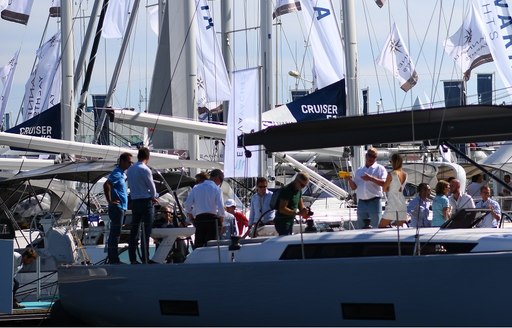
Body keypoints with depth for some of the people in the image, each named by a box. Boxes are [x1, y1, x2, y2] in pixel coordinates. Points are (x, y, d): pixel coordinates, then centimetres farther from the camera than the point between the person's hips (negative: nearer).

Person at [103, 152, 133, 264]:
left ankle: (112, 258, 17)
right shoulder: (117, 173, -14)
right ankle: (113, 259, -9)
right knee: (115, 233, -9)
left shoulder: (122, 174, 16)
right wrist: (110, 201, -23)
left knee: (114, 233, 12)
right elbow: (106, 185, -28)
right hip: (117, 207, -10)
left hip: (121, 207, 10)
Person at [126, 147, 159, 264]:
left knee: (134, 230, 7)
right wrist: (154, 197, 14)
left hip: (134, 201, 7)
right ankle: (145, 259, -7)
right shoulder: (145, 170, -12)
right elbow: (151, 186, -8)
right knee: (146, 231, -5)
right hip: (146, 202, -7)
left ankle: (133, 259, 7)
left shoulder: (130, 169, 11)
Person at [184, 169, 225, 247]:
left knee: (198, 246, 4)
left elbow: (187, 204, 7)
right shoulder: (217, 189, -1)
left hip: (199, 220, 4)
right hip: (212, 220, -4)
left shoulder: (196, 188, 12)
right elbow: (220, 206, -8)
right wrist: (221, 220, 5)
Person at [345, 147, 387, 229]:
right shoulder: (359, 170, 19)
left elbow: (384, 183, -12)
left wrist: (371, 178, -22)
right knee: (360, 227, 6)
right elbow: (354, 187, 17)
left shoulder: (380, 169, 4)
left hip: (374, 202, -5)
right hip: (361, 203, 5)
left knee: (375, 228, -5)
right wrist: (350, 179, -2)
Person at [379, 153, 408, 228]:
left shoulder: (391, 174, -10)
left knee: (381, 227, 2)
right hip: (403, 206, 6)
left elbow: (384, 188, -2)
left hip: (392, 206, -6)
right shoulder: (405, 175, 9)